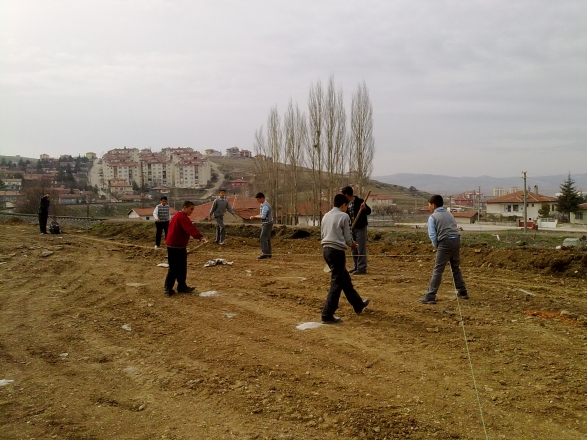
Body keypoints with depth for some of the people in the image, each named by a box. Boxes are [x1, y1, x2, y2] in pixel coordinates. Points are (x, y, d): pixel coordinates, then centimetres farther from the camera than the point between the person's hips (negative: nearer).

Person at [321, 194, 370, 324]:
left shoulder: (326, 216, 12)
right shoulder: (344, 216, -8)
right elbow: (347, 238, -8)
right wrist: (352, 244, 15)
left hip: (326, 249, 8)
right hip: (337, 251, -8)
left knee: (345, 279, 21)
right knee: (336, 284, -2)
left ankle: (358, 304, 37)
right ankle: (327, 315, -3)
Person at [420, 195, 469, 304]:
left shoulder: (432, 217, 0)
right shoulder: (449, 214, 19)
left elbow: (432, 235, -8)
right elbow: (455, 229, 16)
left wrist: (436, 246, 9)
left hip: (445, 243, -6)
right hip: (456, 241, 6)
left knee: (438, 270, -7)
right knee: (456, 268, 22)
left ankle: (430, 296, -9)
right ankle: (462, 292, 31)